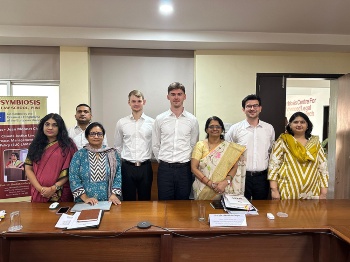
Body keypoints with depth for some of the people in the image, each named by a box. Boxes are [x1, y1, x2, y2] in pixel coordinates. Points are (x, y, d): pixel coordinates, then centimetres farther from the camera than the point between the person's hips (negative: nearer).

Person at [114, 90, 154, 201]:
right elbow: (117, 146, 12)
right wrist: (124, 158, 10)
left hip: (145, 167, 0)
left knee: (145, 200, 13)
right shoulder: (121, 123, 2)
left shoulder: (152, 122, -1)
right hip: (127, 167, 1)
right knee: (128, 201, 12)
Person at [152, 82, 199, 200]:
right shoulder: (160, 119, 1)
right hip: (165, 168, 0)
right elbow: (155, 145, 8)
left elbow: (194, 145, 8)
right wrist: (163, 161, 8)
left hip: (184, 168, 0)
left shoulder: (192, 120, 1)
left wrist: (185, 162, 7)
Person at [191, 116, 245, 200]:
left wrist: (225, 182, -14)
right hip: (203, 189, -1)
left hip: (224, 190, 1)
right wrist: (210, 183, -12)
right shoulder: (200, 145, 1)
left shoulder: (229, 147, 5)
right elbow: (194, 168, -4)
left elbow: (234, 167, 2)